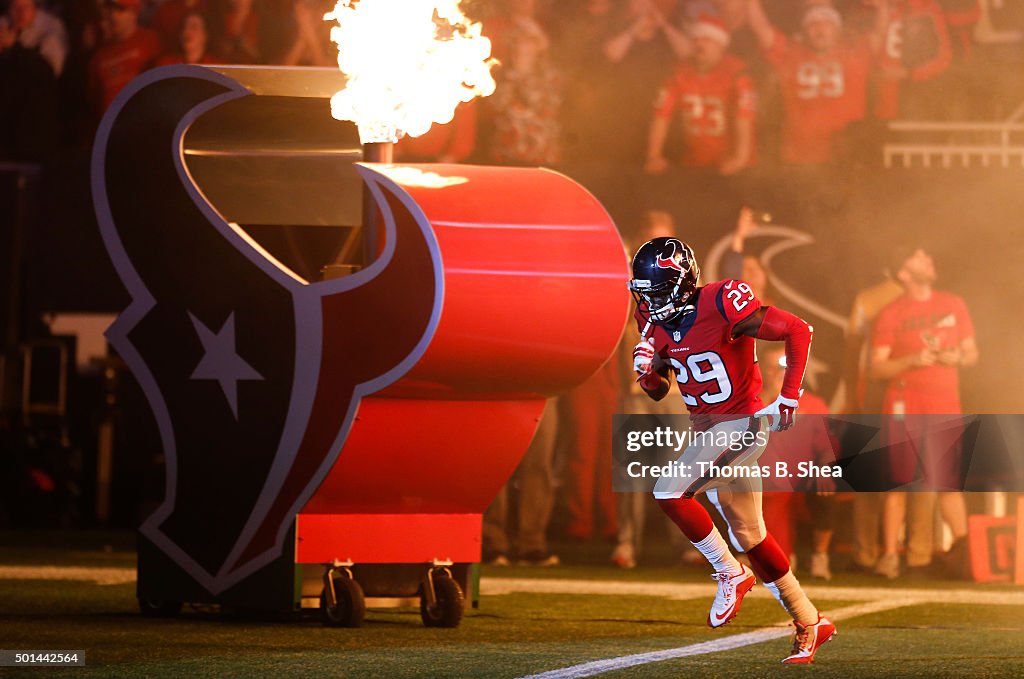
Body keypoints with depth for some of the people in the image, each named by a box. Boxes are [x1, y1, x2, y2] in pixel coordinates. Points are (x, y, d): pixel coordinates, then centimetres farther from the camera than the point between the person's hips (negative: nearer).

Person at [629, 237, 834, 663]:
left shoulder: (722, 307, -22)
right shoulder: (658, 321, 2)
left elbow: (798, 331, -18)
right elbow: (657, 391, 12)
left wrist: (788, 399, -17)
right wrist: (646, 368, -11)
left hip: (742, 425, -9)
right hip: (707, 430, 9)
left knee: (669, 492, -23)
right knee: (749, 537, 13)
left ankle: (730, 574, -5)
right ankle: (810, 623, 24)